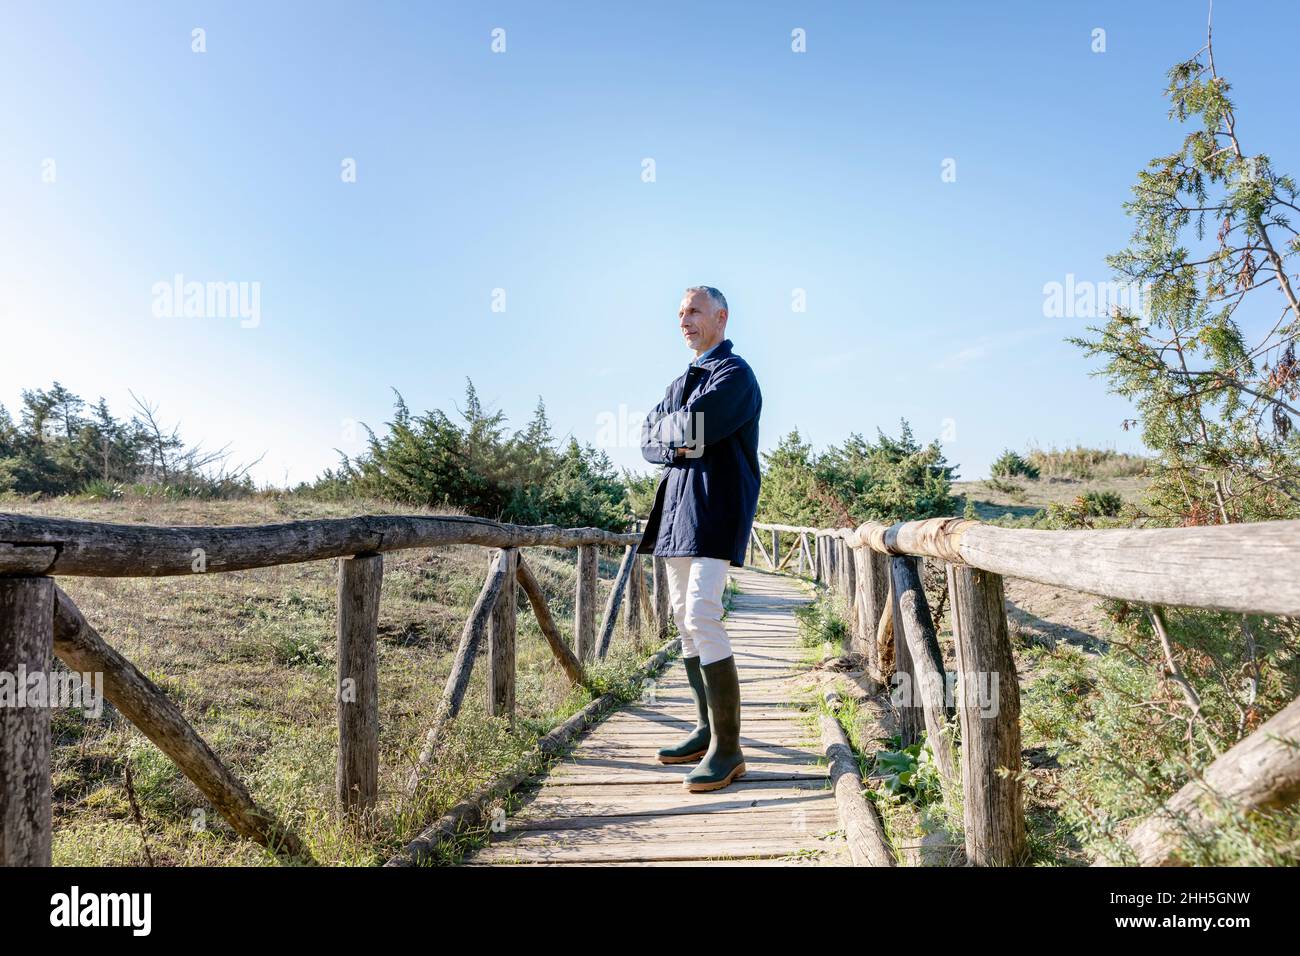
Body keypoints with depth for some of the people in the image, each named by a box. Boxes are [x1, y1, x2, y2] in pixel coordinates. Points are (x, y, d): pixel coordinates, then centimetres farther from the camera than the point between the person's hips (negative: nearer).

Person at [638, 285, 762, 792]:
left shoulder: (734, 374, -5)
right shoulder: (683, 379, 22)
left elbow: (693, 429, -20)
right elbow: (649, 439, 11)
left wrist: (666, 428, 0)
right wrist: (676, 444, -8)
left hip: (715, 505, -9)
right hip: (678, 505, 9)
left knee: (702, 616, -17)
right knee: (685, 618, 10)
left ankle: (727, 749, -11)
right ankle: (706, 730, 20)